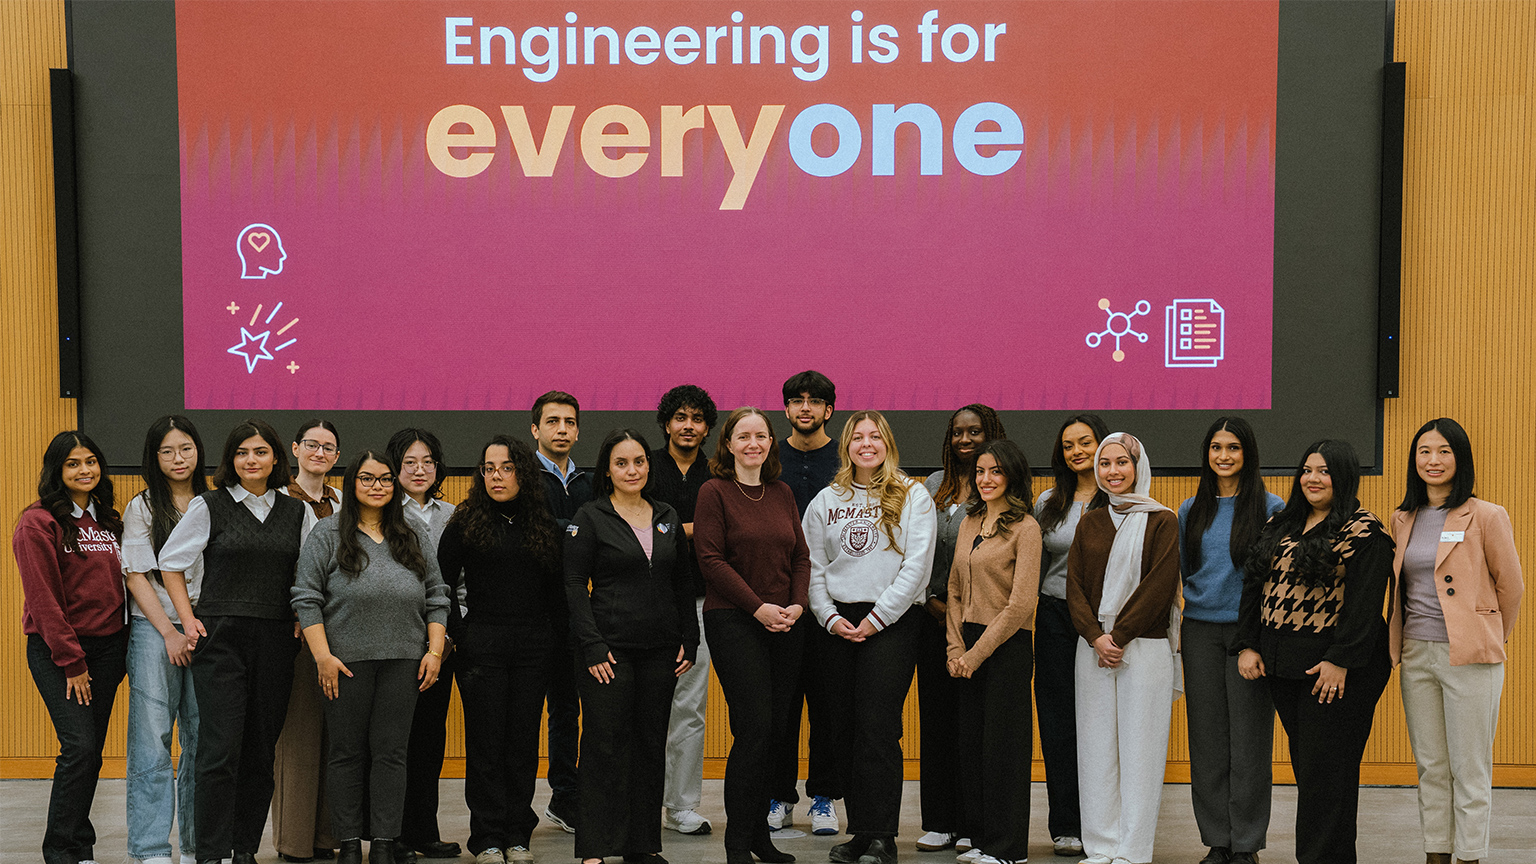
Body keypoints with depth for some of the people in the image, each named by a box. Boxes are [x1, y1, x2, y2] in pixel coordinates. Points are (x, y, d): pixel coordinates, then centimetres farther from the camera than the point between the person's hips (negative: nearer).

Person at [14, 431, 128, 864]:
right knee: (79, 747, -13)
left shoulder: (109, 521, 13)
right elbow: (44, 600, -11)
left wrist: (126, 649, 8)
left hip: (107, 648, 6)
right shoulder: (38, 523, -7)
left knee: (92, 751, 7)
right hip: (56, 651, -6)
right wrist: (71, 662, -13)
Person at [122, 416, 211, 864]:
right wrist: (170, 632, -9)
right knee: (152, 739, -5)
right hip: (154, 630, -3)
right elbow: (136, 576, -1)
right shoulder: (142, 508, 5)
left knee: (203, 740, 3)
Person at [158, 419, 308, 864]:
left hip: (276, 642, 3)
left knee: (261, 751, 6)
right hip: (221, 638, -3)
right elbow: (171, 562, 7)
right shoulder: (209, 506, 1)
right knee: (220, 749, -10)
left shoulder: (296, 511, 10)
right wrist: (187, 618, 1)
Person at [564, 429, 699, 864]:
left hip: (660, 649, 5)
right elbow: (574, 584, -7)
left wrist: (689, 639, 7)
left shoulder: (667, 518, 12)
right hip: (609, 647, -5)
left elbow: (681, 584, 16)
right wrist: (592, 646, -14)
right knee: (604, 744, -4)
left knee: (652, 744, 8)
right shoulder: (590, 517, -3)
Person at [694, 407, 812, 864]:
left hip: (785, 623, 5)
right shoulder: (714, 492, -2)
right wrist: (757, 607, -13)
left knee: (778, 726, 4)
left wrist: (797, 604, -2)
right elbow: (712, 559, -9)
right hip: (733, 621, -5)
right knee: (754, 727, -11)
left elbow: (801, 555, 15)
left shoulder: (781, 493, 14)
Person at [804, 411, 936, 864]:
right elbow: (813, 567, 11)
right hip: (840, 626, 4)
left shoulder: (912, 496, 1)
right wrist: (830, 617, -3)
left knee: (878, 729, -8)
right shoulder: (826, 501, 12)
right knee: (846, 730, 4)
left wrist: (876, 618, -10)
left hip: (892, 622, -4)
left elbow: (916, 565, -6)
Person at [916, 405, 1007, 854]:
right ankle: (938, 822, 14)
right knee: (935, 715, 6)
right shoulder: (932, 487, 12)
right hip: (934, 615, 5)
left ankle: (972, 824, 8)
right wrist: (931, 599, 1)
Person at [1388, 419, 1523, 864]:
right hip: (1416, 655, 5)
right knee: (1431, 766, 11)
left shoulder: (1486, 517, -6)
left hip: (1470, 658, -5)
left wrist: (1489, 639, 12)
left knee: (1469, 769, 0)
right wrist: (1404, 643, 16)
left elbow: (1511, 586, 2)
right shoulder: (1404, 519, 10)